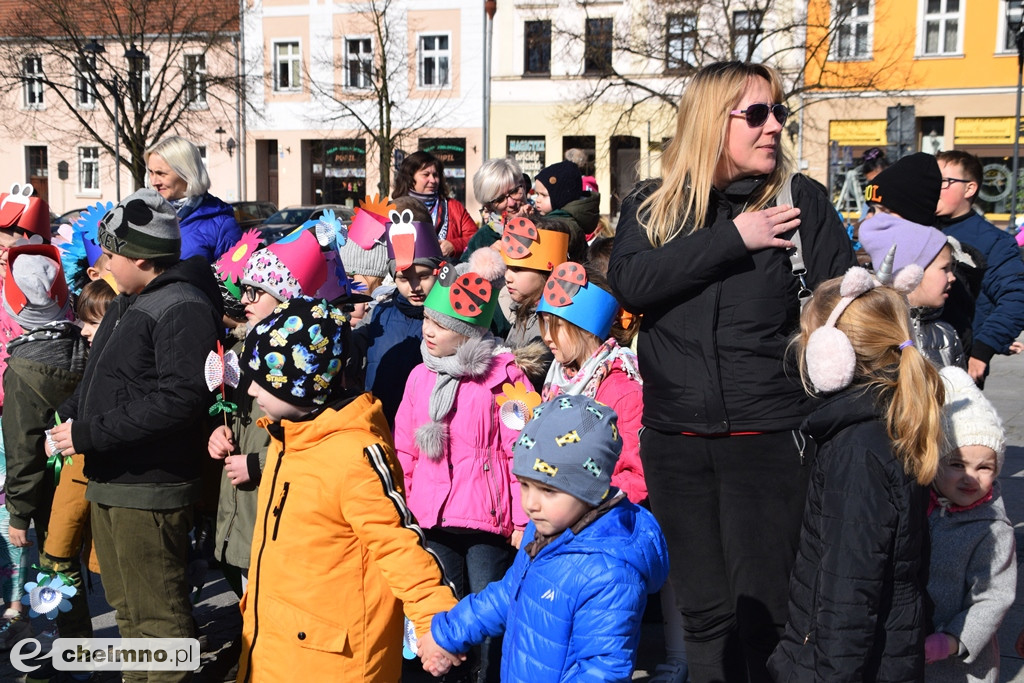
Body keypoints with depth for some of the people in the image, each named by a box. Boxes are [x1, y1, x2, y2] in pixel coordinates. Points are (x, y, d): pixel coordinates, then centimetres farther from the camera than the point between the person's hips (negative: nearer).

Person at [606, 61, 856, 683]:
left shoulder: (800, 199, 1)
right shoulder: (650, 206, 5)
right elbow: (630, 283, -13)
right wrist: (733, 239, -15)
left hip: (770, 436, -2)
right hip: (676, 438, 2)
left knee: (762, 613, 2)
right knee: (703, 610, 13)